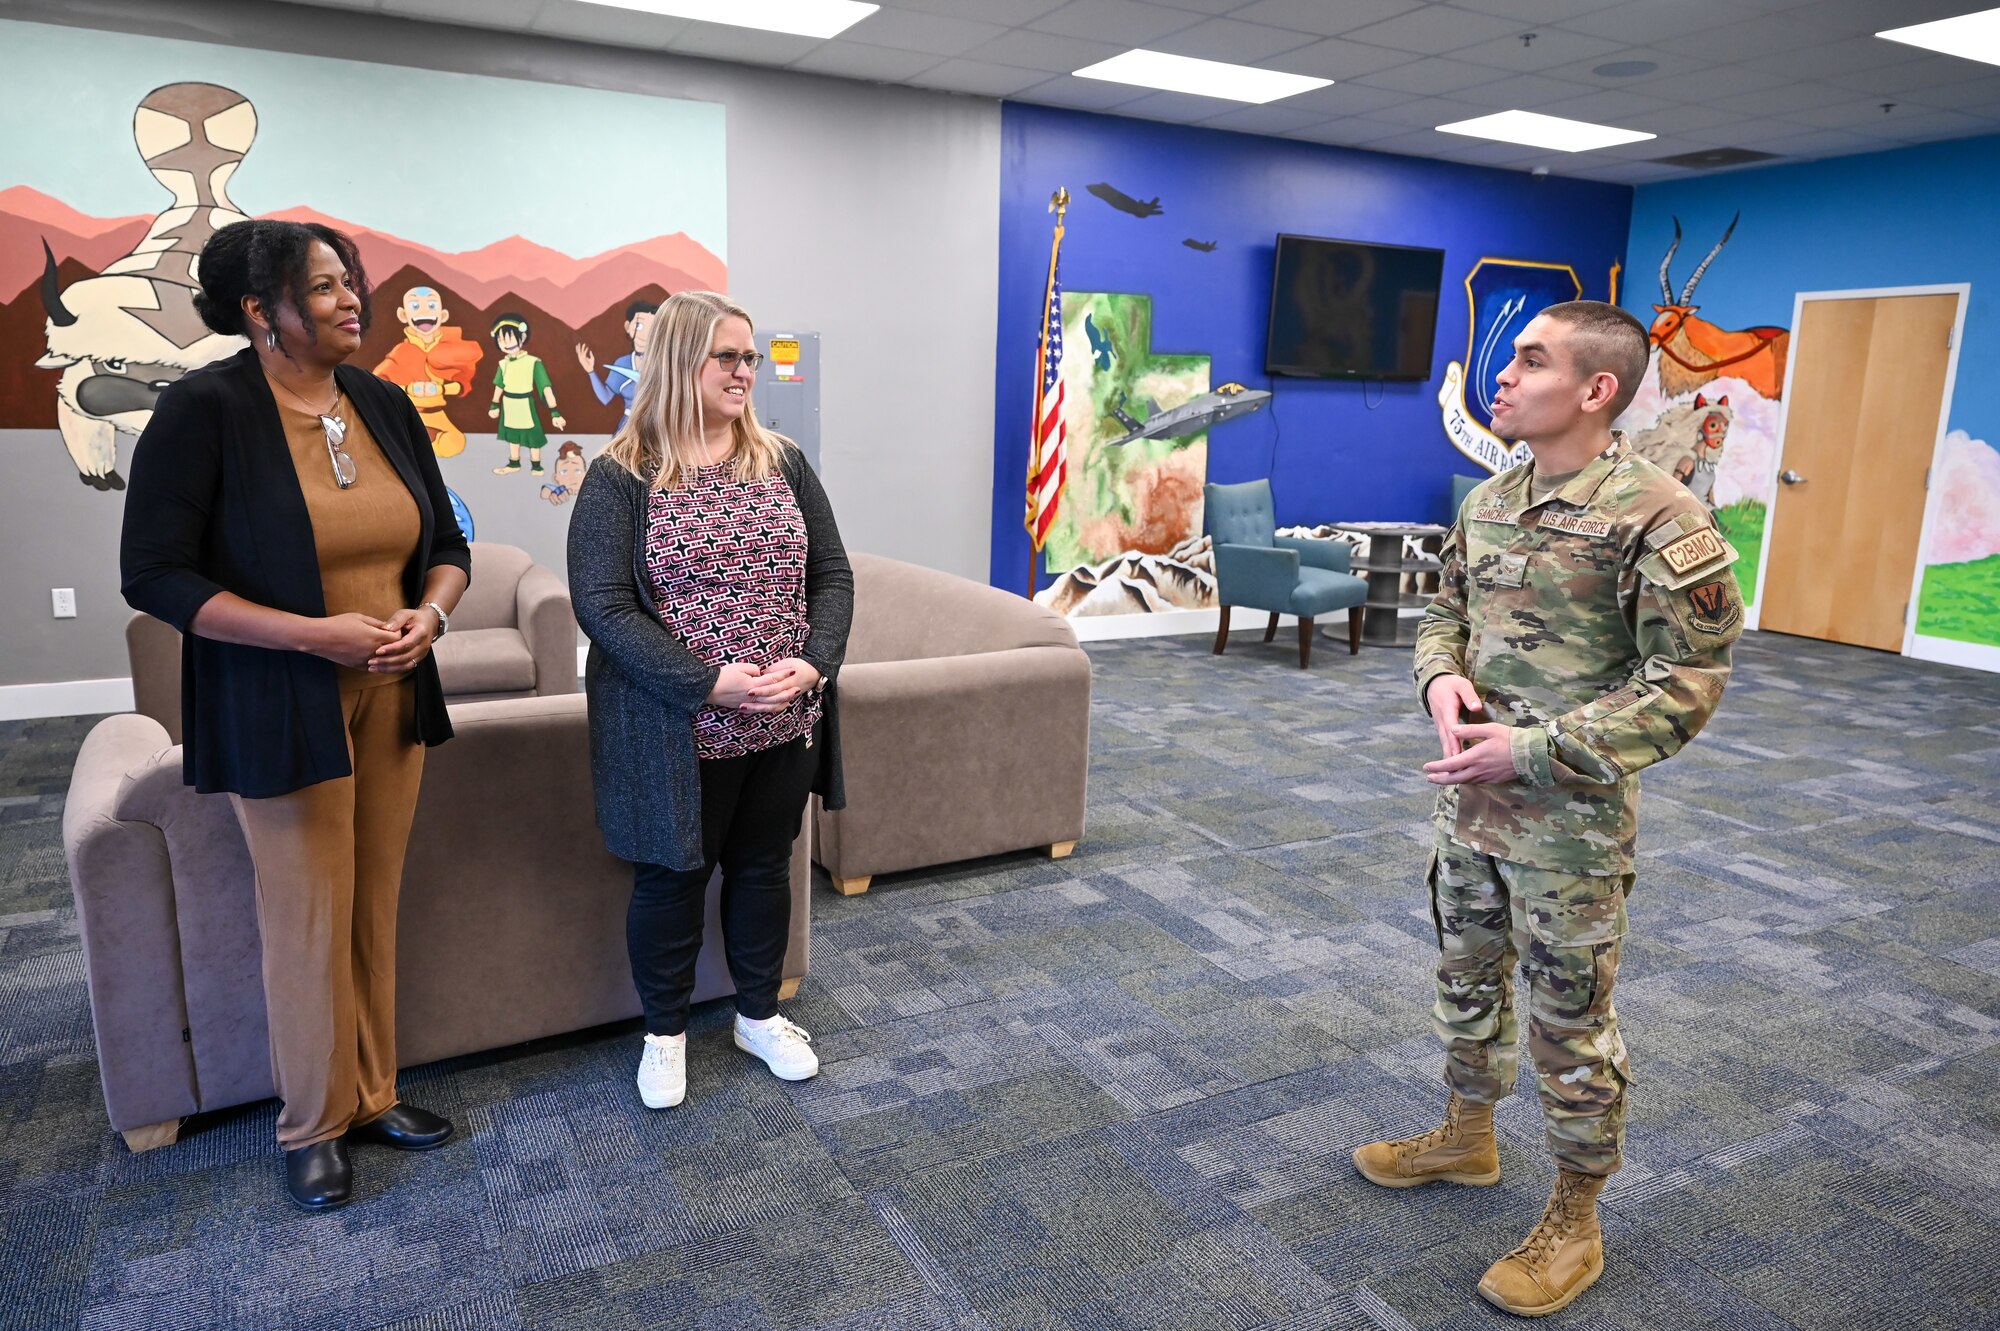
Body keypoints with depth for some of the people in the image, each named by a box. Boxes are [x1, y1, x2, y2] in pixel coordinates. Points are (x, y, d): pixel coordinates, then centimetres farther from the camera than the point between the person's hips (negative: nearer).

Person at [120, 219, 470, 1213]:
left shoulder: (385, 405, 6)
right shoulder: (204, 410, -10)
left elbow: (447, 543, 13)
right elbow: (155, 574, -12)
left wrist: (429, 614, -9)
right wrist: (317, 633, -20)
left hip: (391, 697, 5)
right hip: (280, 710, -5)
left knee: (376, 905, 12)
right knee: (310, 919, 4)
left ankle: (371, 1095, 30)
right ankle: (313, 1125, 25)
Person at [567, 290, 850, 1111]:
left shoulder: (784, 465, 5)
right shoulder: (621, 478, -8)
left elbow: (832, 575, 5)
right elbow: (602, 605, -15)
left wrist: (812, 663, -13)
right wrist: (711, 682, -22)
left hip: (783, 727, 4)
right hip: (675, 734, -4)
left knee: (764, 867, 18)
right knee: (671, 879, 12)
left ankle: (759, 1015, 39)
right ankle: (665, 1032, 35)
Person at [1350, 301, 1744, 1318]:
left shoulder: (1656, 518, -19)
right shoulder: (1489, 501, 4)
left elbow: (1684, 689, -18)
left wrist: (1532, 749, -23)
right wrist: (1442, 678, -8)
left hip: (1572, 819, -7)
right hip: (1471, 802, 7)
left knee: (1570, 1022, 9)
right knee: (1465, 977, 22)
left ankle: (1573, 1224, 29)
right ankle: (1466, 1137, 46)